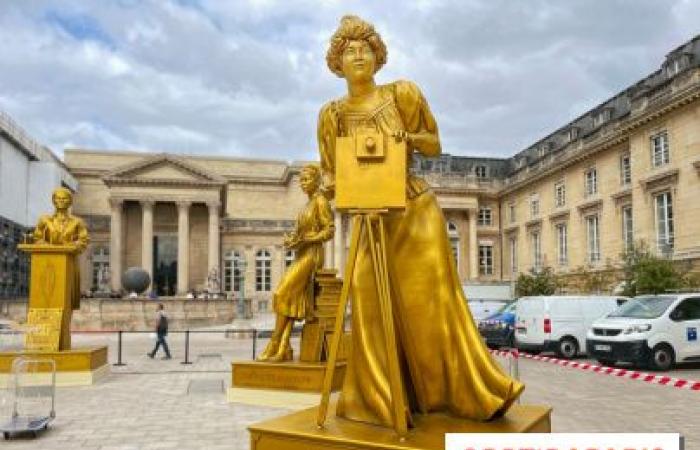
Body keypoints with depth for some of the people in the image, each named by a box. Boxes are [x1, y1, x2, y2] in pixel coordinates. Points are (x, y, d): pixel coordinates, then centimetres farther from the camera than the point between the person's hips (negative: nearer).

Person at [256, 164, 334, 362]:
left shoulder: (321, 201, -6)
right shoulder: (308, 204, 19)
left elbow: (330, 230, -12)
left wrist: (304, 240, -18)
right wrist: (291, 240, 1)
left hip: (311, 255, -8)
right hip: (301, 256, 8)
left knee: (283, 294, -14)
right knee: (291, 298, -3)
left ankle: (274, 346, -9)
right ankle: (284, 349, -6)